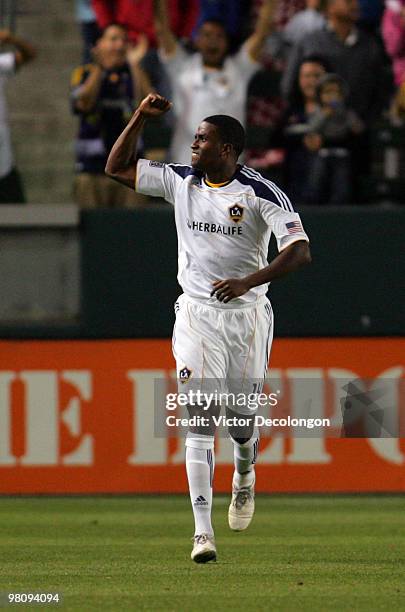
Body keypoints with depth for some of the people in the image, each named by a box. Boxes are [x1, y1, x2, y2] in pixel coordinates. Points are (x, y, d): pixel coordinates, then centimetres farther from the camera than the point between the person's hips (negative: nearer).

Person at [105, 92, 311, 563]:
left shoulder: (261, 193, -11)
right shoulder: (181, 181, 3)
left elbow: (300, 252, -20)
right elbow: (117, 168, 8)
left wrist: (248, 281, -32)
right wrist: (140, 118, -4)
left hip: (247, 316, -2)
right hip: (196, 314, 2)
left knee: (241, 421, 9)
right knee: (200, 420, -11)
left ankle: (245, 476, 46)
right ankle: (203, 532, -18)